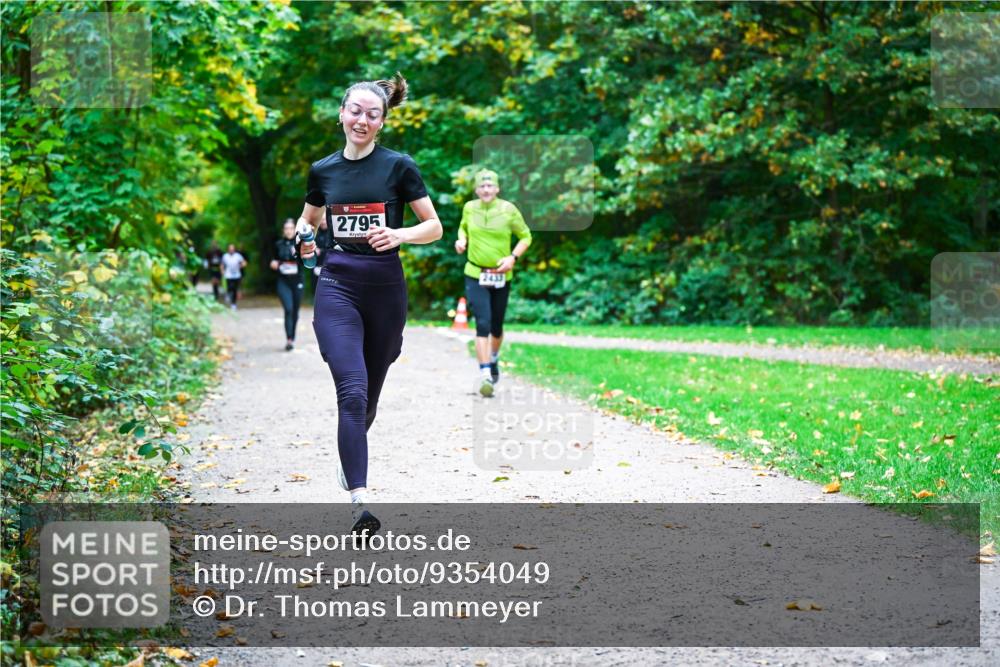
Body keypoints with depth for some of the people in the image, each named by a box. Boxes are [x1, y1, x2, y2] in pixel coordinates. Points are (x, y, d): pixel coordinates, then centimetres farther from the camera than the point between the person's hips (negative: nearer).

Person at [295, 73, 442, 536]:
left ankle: (351, 456, 45)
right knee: (352, 392, -16)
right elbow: (308, 220, 23)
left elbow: (434, 227, 2)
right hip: (337, 286, 0)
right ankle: (359, 501, -21)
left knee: (369, 394, 12)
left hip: (385, 288, 0)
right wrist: (303, 237, 0)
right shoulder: (322, 171, 7)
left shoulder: (398, 166, -1)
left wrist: (400, 234, -17)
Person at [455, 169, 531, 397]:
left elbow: (525, 236, 2)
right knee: (483, 324, -15)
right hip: (475, 275, -1)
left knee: (496, 327, 14)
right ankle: (485, 376, -17)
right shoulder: (469, 208, -1)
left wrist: (513, 257, -13)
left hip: (501, 276, 1)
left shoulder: (508, 210, -7)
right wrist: (461, 240, -2)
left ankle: (494, 359, 44)